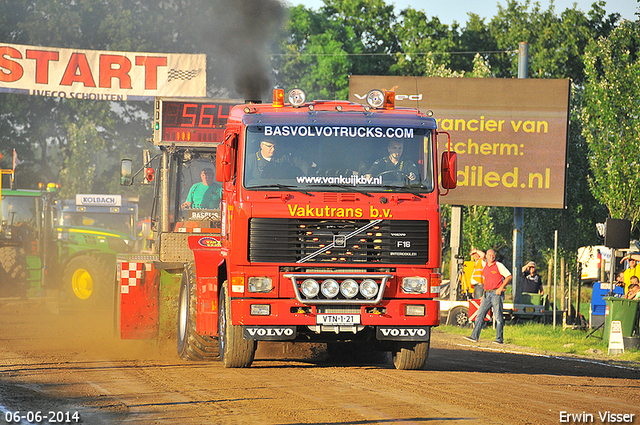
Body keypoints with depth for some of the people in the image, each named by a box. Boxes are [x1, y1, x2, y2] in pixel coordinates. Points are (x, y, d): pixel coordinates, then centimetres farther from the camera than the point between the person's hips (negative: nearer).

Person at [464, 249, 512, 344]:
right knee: (480, 315, 1)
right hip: (487, 294, 7)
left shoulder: (499, 266, -4)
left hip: (496, 293, -7)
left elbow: (509, 276, -7)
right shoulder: (485, 266, 15)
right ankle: (474, 336, 0)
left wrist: (501, 288, -14)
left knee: (498, 317, -4)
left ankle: (499, 339, -1)